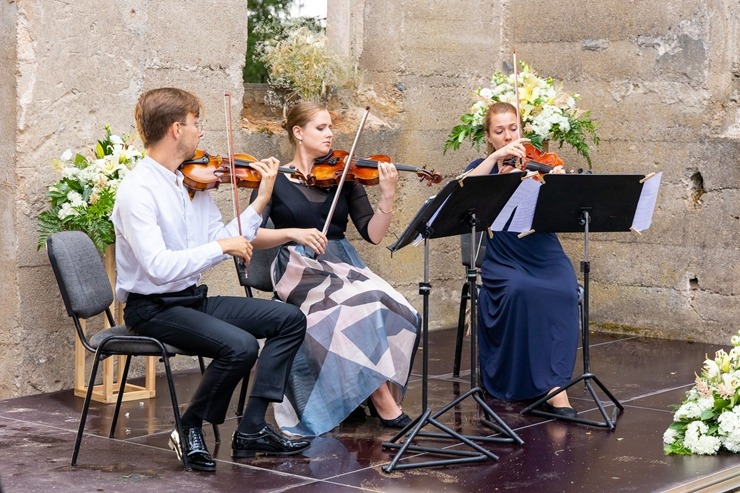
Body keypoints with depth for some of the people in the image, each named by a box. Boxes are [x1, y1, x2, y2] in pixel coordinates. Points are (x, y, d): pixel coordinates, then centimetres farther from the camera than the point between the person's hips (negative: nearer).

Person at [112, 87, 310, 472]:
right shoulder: (138, 190, -19)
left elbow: (226, 243, 6)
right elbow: (159, 267, -29)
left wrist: (261, 200, 3)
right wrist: (220, 246, -24)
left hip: (192, 299, 9)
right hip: (152, 309, -9)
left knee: (289, 319, 1)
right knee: (240, 346, -29)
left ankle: (251, 429, 0)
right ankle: (191, 429, -4)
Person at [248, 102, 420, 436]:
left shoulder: (343, 178, 11)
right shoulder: (276, 180, 4)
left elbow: (372, 234, 2)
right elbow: (252, 236, -5)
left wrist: (388, 196, -14)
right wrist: (293, 233, -20)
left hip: (343, 265, 4)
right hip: (300, 270, -3)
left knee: (398, 314, -26)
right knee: (357, 309, -32)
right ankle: (382, 399, -20)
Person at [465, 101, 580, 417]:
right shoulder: (483, 168, 12)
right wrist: (496, 157, -22)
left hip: (545, 257, 1)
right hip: (503, 260, -1)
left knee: (563, 293, -31)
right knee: (522, 291, -34)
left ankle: (553, 384, -30)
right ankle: (551, 385, -24)